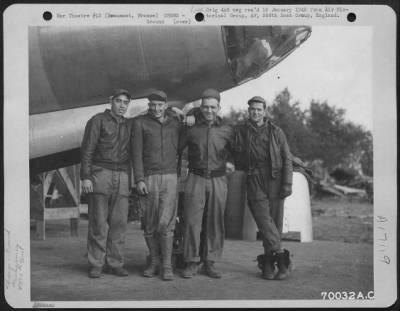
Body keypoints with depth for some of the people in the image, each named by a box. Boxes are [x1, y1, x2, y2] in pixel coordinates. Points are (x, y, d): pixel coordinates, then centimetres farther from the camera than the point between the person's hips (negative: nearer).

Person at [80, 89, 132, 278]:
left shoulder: (128, 126, 18)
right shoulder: (98, 120, 4)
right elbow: (87, 150, -3)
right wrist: (85, 177, -12)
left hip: (121, 177, 4)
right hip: (100, 174, -4)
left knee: (119, 223, 0)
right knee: (98, 223, -3)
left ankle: (115, 263, 7)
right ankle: (96, 265, 3)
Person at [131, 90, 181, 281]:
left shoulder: (175, 124, 11)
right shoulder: (140, 123, 2)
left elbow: (181, 150, 19)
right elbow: (136, 153, -3)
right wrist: (139, 180, -10)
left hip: (170, 177, 1)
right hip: (148, 178, -1)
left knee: (166, 222, -9)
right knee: (150, 224, 3)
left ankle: (167, 265, -4)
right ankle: (154, 262, 17)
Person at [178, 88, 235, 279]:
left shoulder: (227, 131, 5)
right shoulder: (190, 129, 2)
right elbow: (177, 151, 10)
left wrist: (228, 163, 10)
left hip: (218, 180, 1)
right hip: (196, 179, -1)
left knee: (215, 222, 5)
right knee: (192, 221, -4)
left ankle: (210, 263, 14)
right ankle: (191, 263, 4)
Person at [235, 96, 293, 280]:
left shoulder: (276, 132, 8)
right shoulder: (239, 131, 10)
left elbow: (287, 159, 6)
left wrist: (287, 183, -3)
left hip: (275, 182, 1)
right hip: (255, 183, 0)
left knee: (275, 224, 0)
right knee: (265, 222, -13)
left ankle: (268, 263, 10)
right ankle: (282, 259, -9)